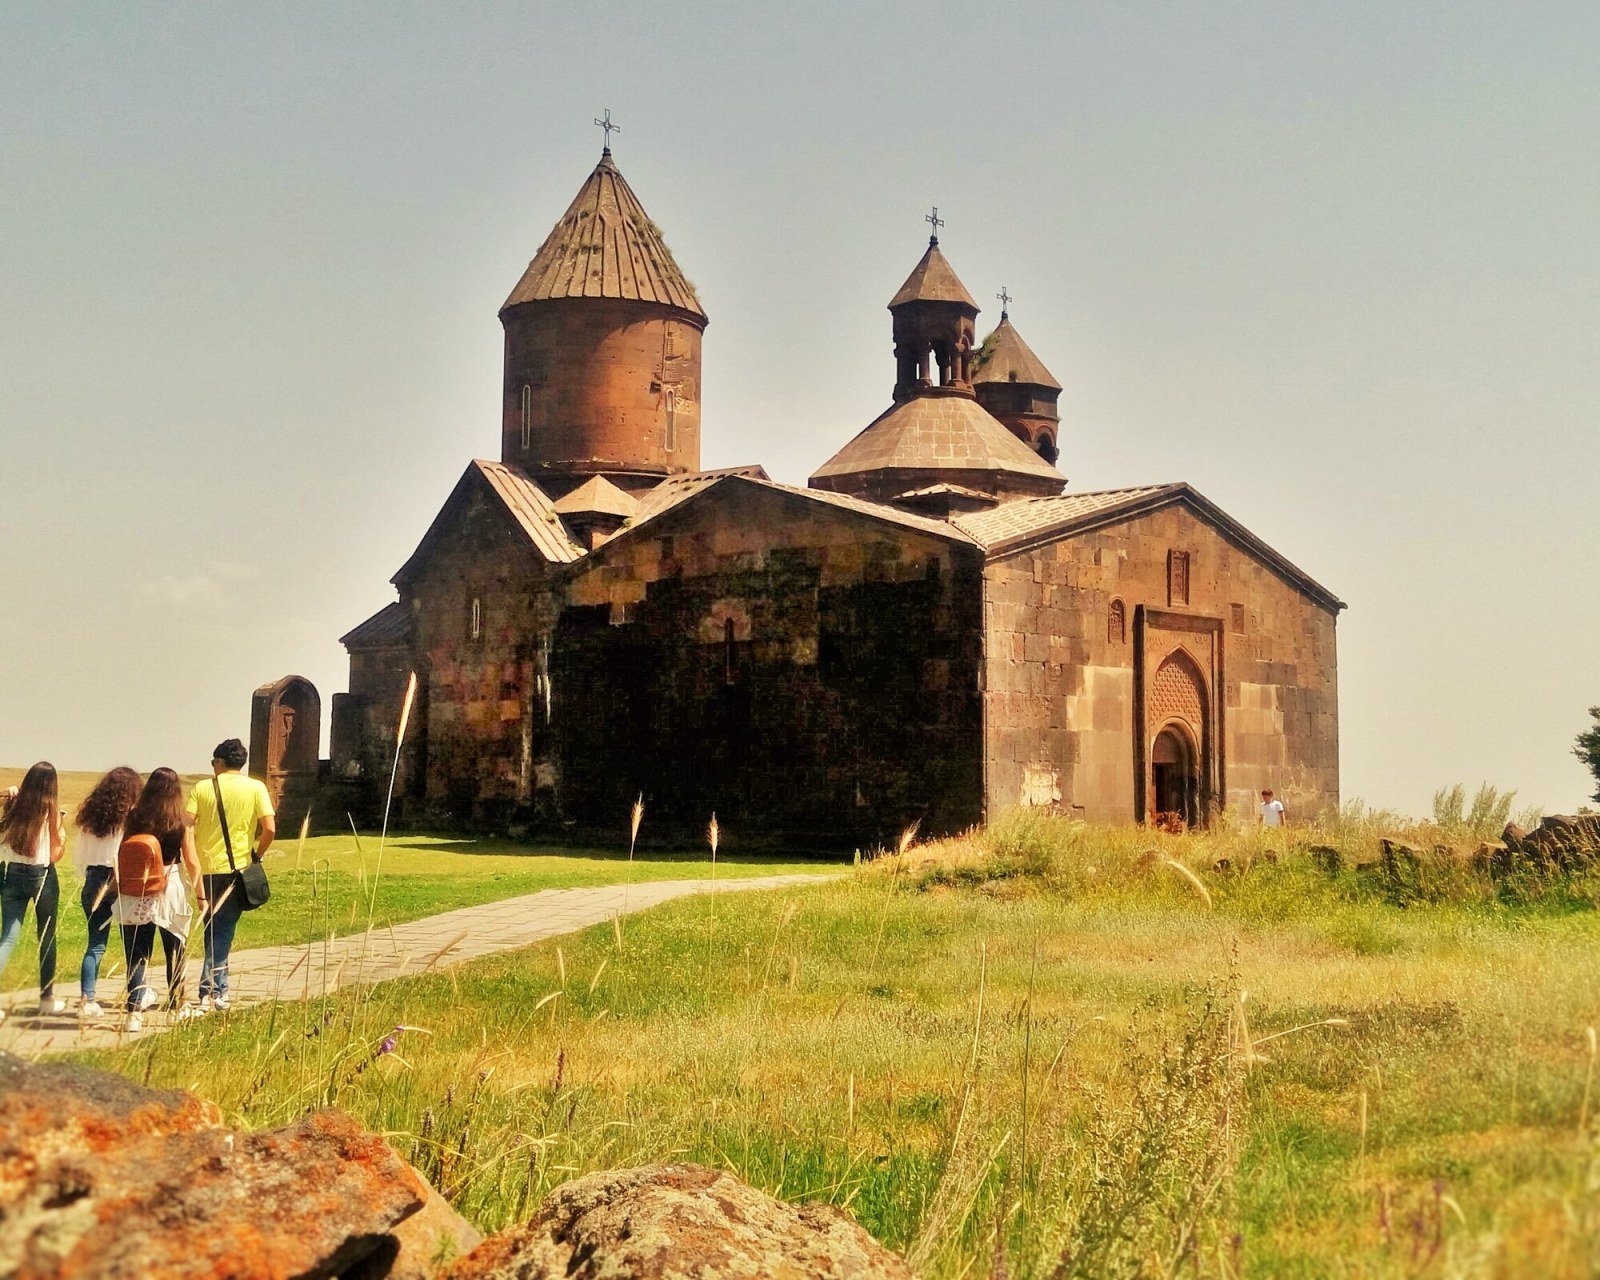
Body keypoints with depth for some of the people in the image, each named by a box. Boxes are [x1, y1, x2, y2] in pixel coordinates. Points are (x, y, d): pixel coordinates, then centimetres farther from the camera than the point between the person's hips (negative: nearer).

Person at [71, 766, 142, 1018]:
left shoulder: (90, 815, 7)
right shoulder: (129, 818, -9)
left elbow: (77, 855, 12)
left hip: (93, 882, 4)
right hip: (122, 882, -4)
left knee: (96, 944, 5)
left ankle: (87, 999, -5)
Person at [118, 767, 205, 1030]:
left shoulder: (134, 818, -1)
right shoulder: (181, 822, -4)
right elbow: (192, 862, -3)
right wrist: (201, 895, 6)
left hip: (136, 893, 1)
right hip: (171, 890, -1)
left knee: (137, 953, 1)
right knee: (175, 951, 16)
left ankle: (134, 1010, -13)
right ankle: (177, 1005, 27)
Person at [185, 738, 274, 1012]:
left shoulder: (202, 787, 2)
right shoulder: (255, 788, -1)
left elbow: (186, 826, -6)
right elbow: (269, 828, -10)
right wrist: (257, 855, 6)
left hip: (205, 867, 2)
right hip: (236, 867, -2)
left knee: (213, 928, 15)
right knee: (223, 930, 1)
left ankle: (217, 989, 17)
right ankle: (210, 991, -5)